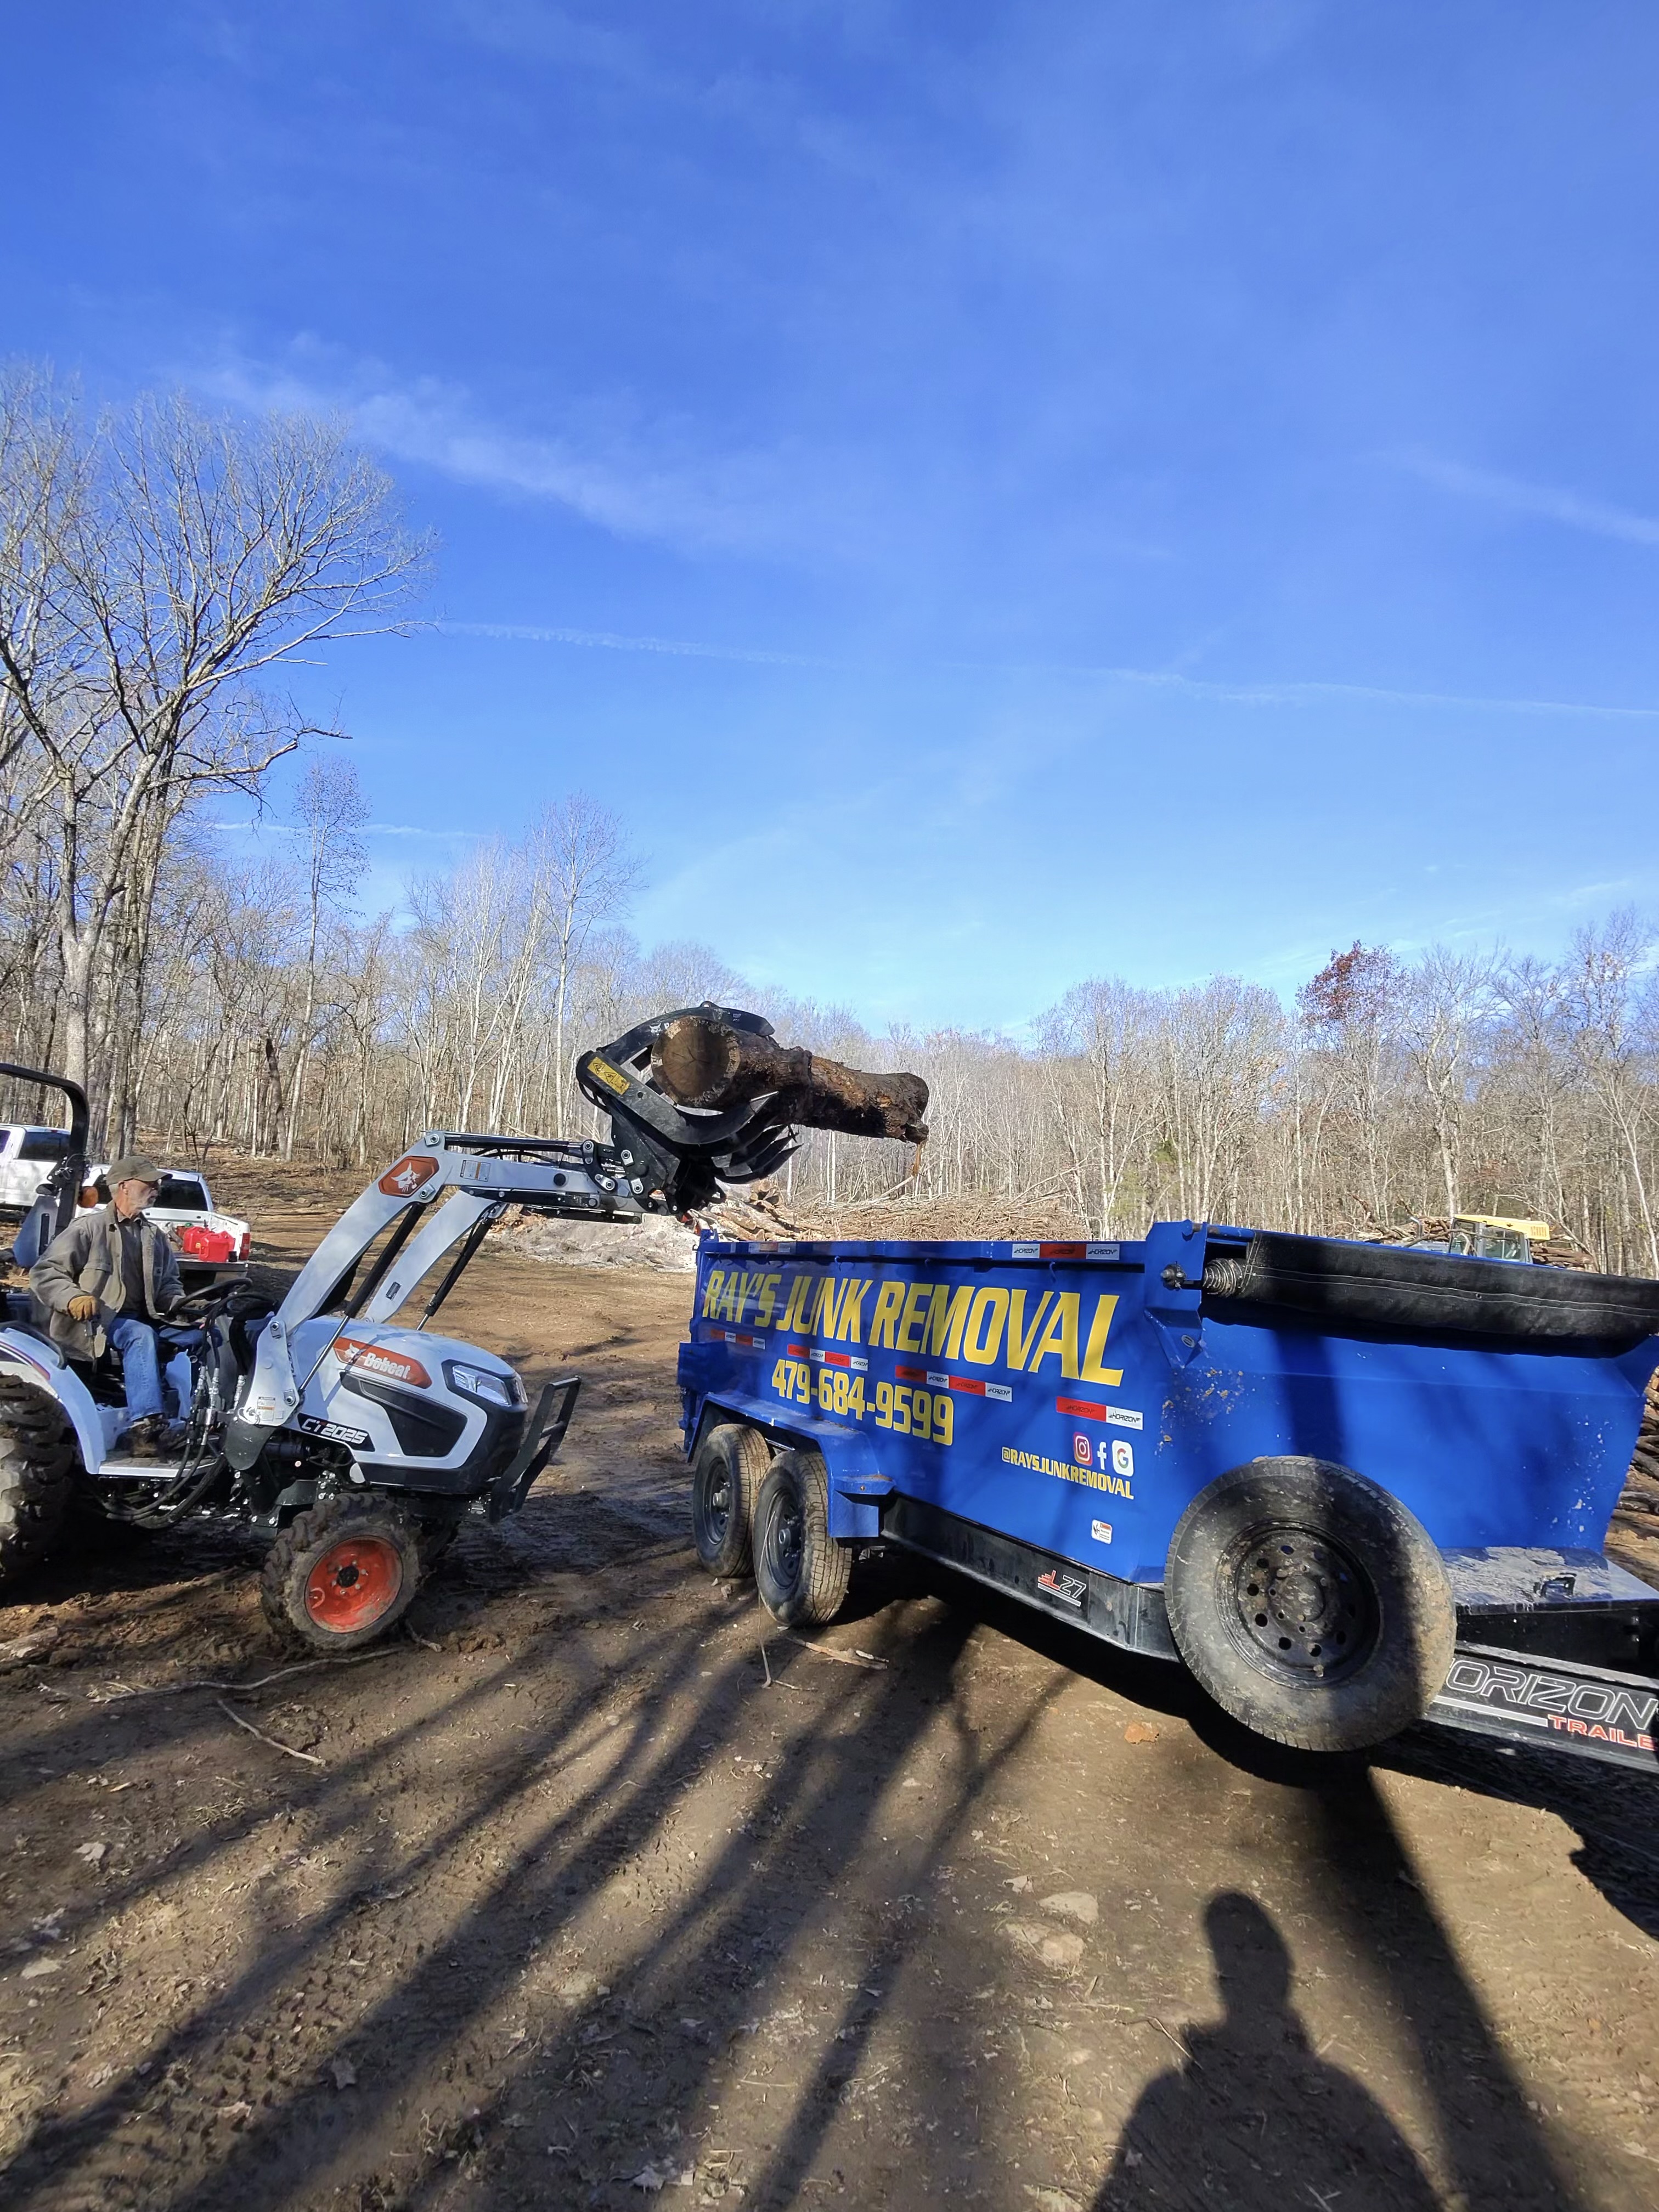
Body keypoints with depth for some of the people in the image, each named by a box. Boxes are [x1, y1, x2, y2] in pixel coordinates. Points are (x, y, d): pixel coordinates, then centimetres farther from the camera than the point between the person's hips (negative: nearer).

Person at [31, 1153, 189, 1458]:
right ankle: (145, 1426, -45)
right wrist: (72, 1296, -22)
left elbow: (168, 1285, 25)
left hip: (138, 1320, 6)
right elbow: (43, 1272, -1)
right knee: (141, 1336, -37)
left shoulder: (155, 1237, 22)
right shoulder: (88, 1228, 2)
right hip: (93, 1322, -6)